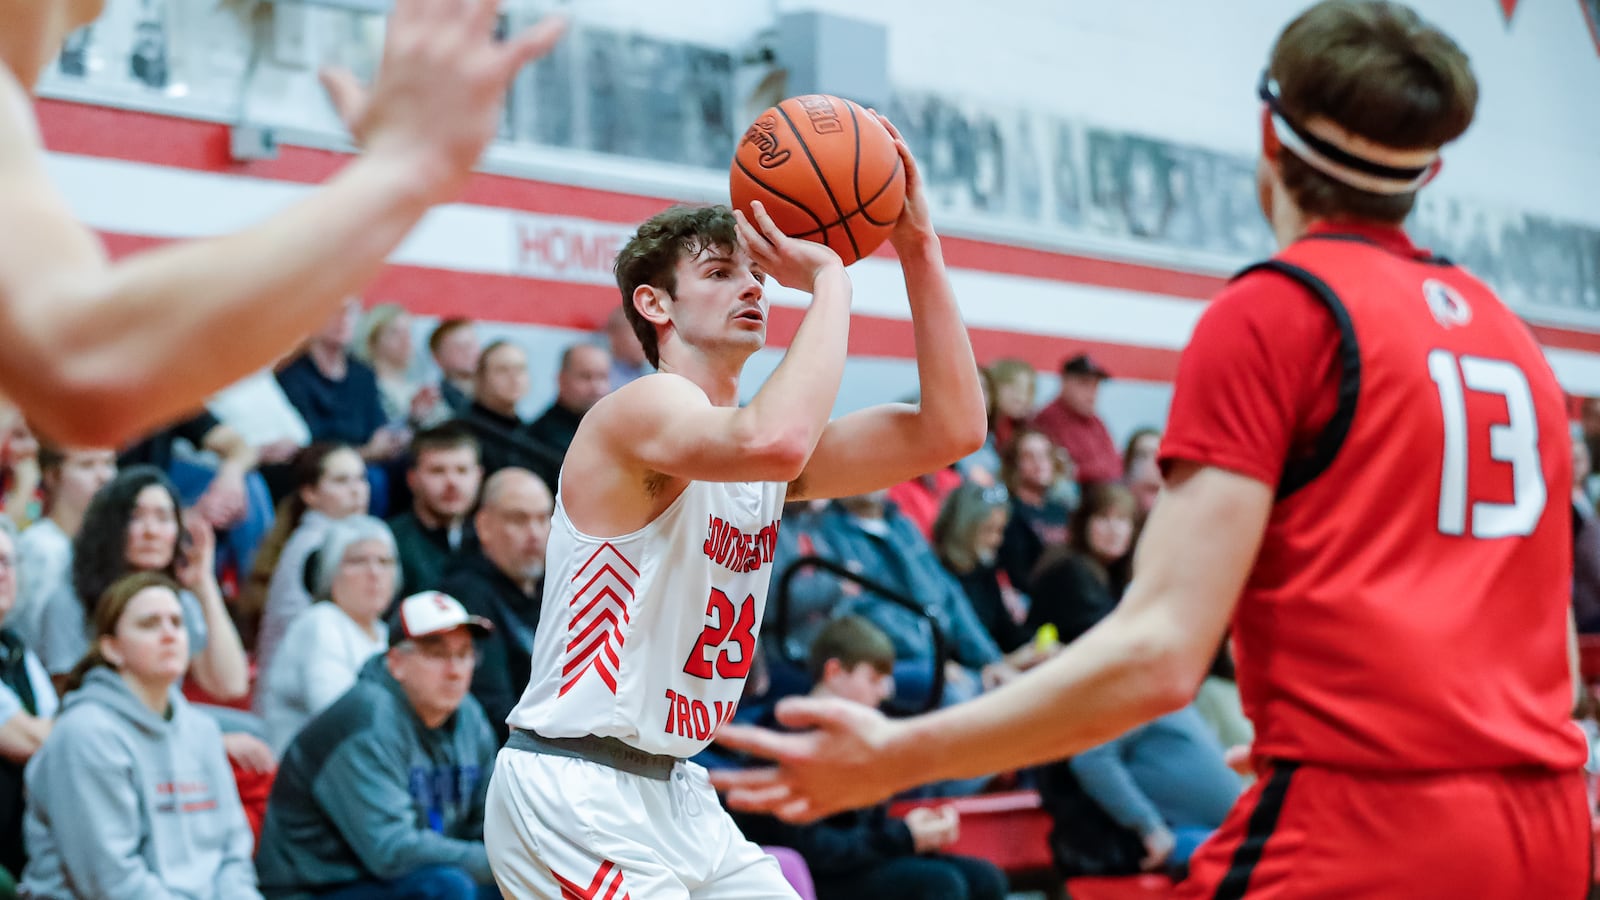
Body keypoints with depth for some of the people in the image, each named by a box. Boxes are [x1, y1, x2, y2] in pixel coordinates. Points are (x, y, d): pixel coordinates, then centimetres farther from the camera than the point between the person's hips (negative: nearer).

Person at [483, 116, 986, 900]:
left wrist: (918, 247, -4)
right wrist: (831, 278, -25)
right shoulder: (645, 408, -15)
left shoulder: (763, 453, 10)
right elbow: (773, 441, -38)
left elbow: (952, 430, 1)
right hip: (572, 795, -9)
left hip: (672, 792, 9)